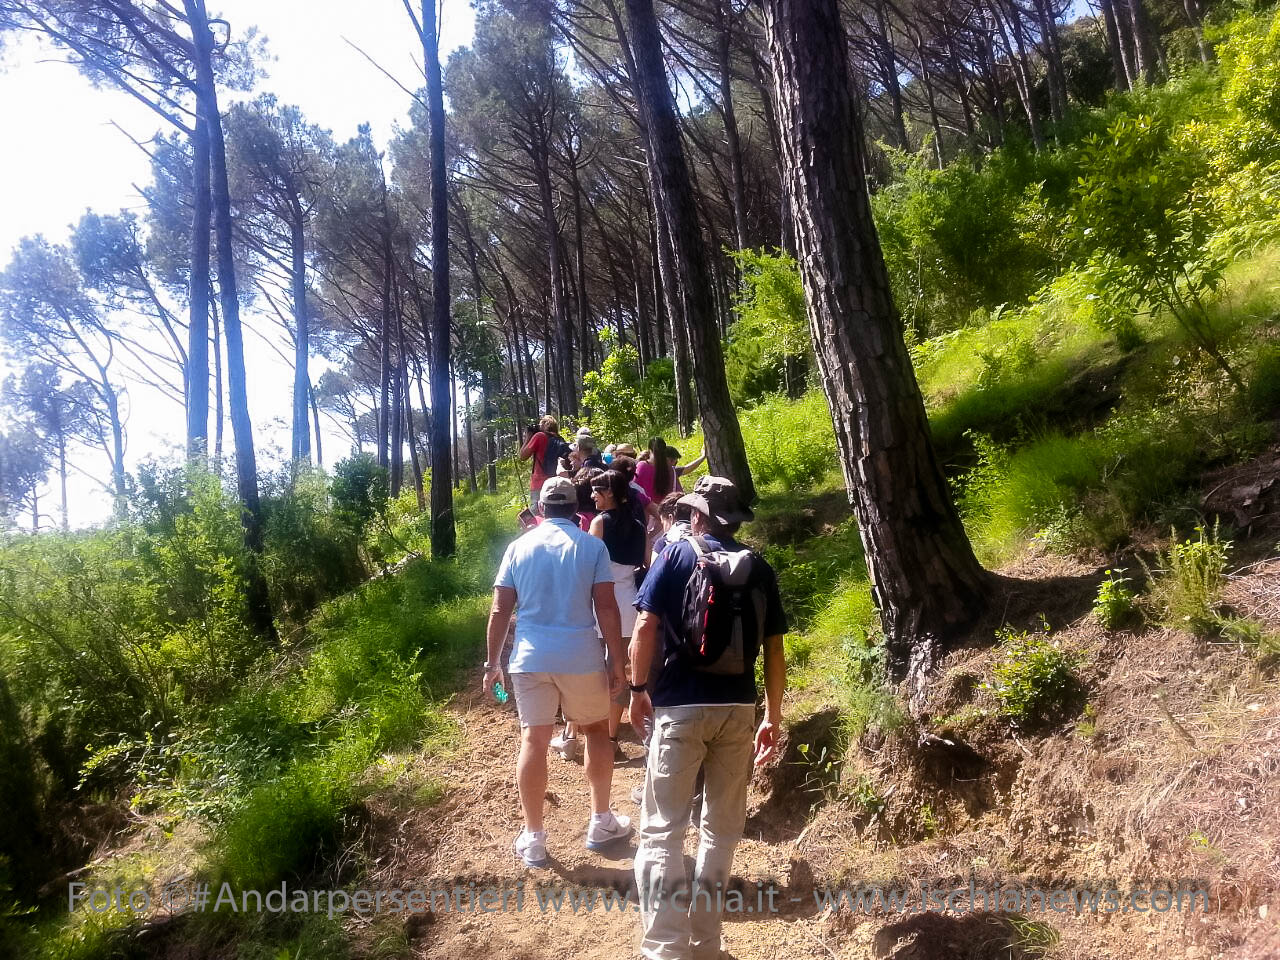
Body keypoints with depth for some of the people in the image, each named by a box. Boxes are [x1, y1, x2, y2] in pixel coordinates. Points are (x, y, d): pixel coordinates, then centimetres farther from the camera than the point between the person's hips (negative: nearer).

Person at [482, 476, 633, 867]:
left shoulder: (518, 546, 5)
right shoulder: (592, 546, -2)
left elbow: (500, 611, 3)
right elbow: (606, 608, -8)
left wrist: (492, 663, 10)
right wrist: (619, 665, -3)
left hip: (530, 659, 2)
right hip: (581, 658, -1)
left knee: (533, 741, 7)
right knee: (596, 731, 18)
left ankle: (533, 839, 15)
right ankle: (601, 822, 26)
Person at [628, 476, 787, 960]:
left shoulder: (675, 556, -2)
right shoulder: (760, 569, 7)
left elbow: (645, 628, -9)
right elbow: (774, 649, 6)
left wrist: (638, 689, 2)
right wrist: (772, 716, 13)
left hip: (680, 707, -3)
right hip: (738, 708, 4)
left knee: (662, 829, 2)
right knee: (722, 827, 15)